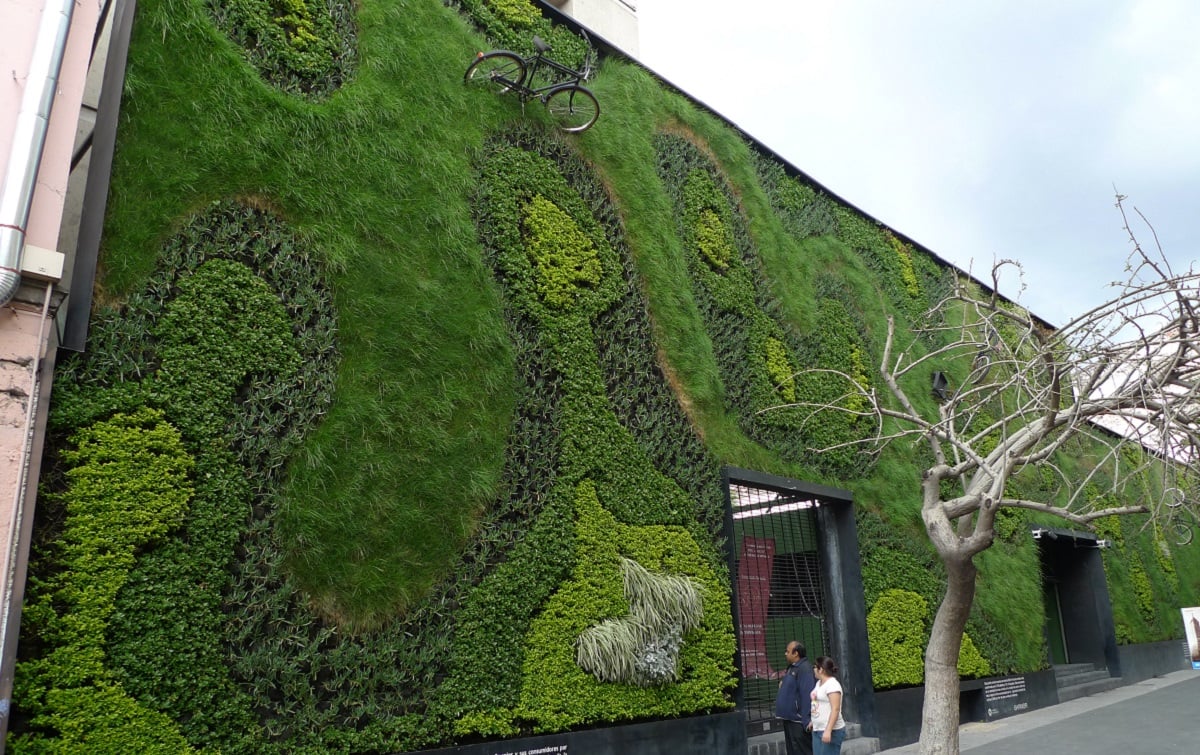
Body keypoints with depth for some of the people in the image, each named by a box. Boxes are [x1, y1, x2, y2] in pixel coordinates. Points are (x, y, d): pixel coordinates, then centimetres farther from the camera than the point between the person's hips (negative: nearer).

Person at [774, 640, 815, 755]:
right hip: (789, 718, 10)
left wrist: (807, 720, -27)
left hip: (798, 721, -10)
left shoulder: (804, 668, -17)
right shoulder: (792, 668, 14)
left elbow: (808, 695, -24)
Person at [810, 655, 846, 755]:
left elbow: (835, 709, -22)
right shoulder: (819, 683, 13)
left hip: (831, 731, -9)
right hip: (817, 730, 9)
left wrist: (828, 730, -27)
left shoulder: (832, 684, -15)